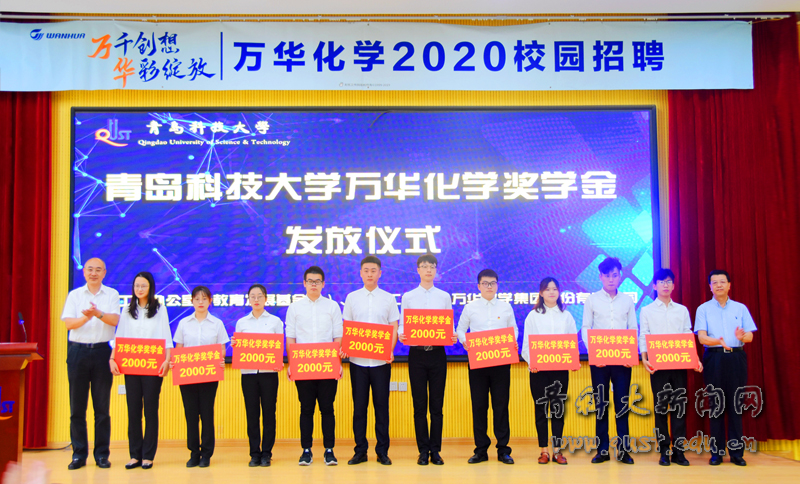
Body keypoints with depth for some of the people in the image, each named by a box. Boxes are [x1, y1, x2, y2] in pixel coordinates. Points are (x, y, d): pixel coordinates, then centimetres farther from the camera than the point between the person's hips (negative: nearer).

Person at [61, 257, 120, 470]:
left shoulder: (112, 295, 8)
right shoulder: (75, 295, 9)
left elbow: (114, 320, -7)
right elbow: (68, 322, -3)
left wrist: (98, 314, -26)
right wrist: (85, 317, -22)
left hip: (102, 351, -1)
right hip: (78, 351, 1)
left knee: (102, 406, 2)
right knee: (77, 406, 1)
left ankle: (101, 454, 9)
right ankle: (79, 454, 8)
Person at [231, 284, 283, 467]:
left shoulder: (275, 321, 7)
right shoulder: (241, 323, 12)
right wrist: (234, 344, -10)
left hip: (268, 371, -1)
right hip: (248, 372, 1)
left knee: (268, 412, -1)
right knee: (252, 413, 2)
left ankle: (266, 453, 6)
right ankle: (254, 453, 9)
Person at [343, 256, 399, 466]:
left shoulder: (388, 298, 5)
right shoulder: (352, 298, 8)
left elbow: (394, 328, 5)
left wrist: (390, 350, -11)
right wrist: (343, 347, -8)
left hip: (381, 360, -1)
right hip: (358, 360, 1)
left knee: (381, 405, 3)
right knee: (359, 405, 4)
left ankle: (382, 451, 11)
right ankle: (360, 450, 12)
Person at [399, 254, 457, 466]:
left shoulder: (444, 297, 10)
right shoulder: (408, 297, 8)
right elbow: (401, 325, 6)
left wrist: (453, 337, -12)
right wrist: (401, 335, -15)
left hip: (437, 353, 0)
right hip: (417, 353, 0)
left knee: (437, 405, 2)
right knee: (419, 405, 2)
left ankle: (435, 450, 9)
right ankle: (423, 450, 9)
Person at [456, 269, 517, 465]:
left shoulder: (506, 307, 9)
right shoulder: (470, 308, 8)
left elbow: (514, 329, 14)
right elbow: (460, 329, 11)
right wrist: (464, 341, -8)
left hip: (501, 361, 0)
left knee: (501, 405, 0)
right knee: (479, 405, 2)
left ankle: (503, 450, 7)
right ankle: (481, 450, 9)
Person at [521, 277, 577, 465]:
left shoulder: (566, 316, 11)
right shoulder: (533, 316, 6)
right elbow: (526, 343, 1)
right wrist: (530, 361, -17)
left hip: (560, 368, 1)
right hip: (539, 368, -1)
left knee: (558, 408, 3)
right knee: (541, 408, 1)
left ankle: (557, 450, 9)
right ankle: (543, 450, 8)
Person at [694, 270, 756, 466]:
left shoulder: (741, 308, 12)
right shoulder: (703, 309, 7)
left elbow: (750, 336, 5)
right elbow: (702, 337, -4)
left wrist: (742, 336, -19)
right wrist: (718, 341, -25)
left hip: (736, 358, 1)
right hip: (714, 359, -1)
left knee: (736, 404, 0)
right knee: (716, 404, -1)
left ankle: (736, 452, 5)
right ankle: (717, 452, 4)